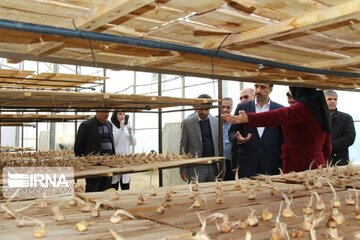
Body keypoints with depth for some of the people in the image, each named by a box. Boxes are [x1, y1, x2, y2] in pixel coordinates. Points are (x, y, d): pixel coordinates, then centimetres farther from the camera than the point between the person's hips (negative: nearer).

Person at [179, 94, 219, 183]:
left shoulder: (216, 121, 5)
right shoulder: (187, 122, -3)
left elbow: (220, 145, 9)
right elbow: (183, 147, -1)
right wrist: (183, 169, -4)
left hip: (214, 167, 3)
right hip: (196, 168, -3)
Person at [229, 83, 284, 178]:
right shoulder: (242, 108, 5)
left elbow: (283, 139, 5)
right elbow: (232, 132, 8)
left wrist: (283, 166, 2)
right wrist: (237, 138, -15)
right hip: (246, 165, 1)